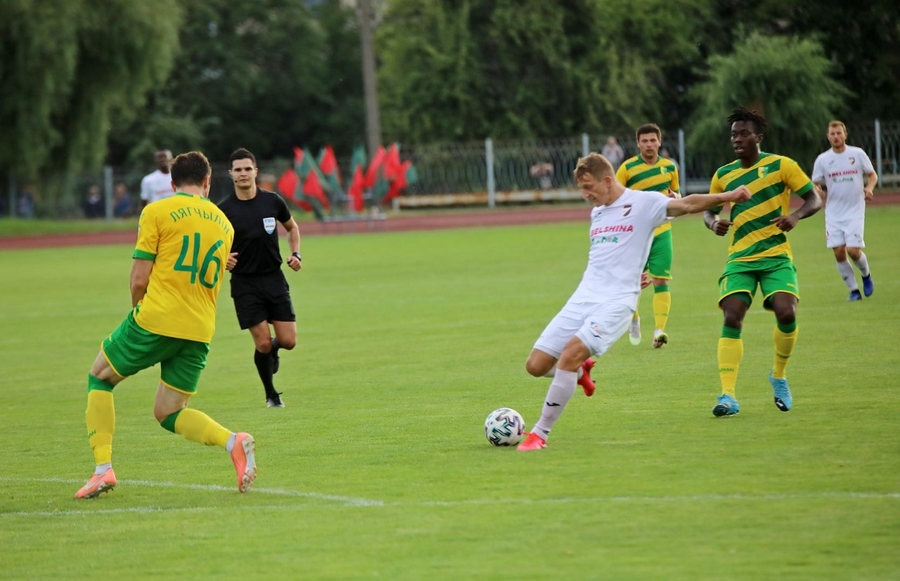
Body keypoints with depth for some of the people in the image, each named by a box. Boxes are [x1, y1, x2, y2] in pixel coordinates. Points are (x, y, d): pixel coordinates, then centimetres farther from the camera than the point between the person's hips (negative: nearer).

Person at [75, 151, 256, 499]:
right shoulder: (224, 224, 15)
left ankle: (103, 468, 4)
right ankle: (233, 441, -13)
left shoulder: (157, 212, -1)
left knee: (99, 379, 17)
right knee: (168, 414, 13)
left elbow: (139, 279, -3)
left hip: (155, 318, -5)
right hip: (200, 330, 5)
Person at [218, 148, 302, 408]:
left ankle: (272, 350, 33)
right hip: (244, 283, -2)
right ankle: (271, 394, 14)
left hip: (274, 278, 2)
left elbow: (292, 227, 17)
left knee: (288, 341, -4)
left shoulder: (272, 201, 0)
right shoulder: (225, 209, -7)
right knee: (262, 342, -8)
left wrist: (296, 254, 2)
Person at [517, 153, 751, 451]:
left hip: (616, 301, -7)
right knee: (536, 365, -1)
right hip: (582, 299, 7)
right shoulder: (596, 213, 19)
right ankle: (580, 371, 31)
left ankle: (540, 433, -17)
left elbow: (686, 204, -12)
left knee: (571, 353, -27)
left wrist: (726, 197, -22)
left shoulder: (643, 203, -2)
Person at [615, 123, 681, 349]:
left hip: (661, 232, 2)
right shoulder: (627, 168, -4)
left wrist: (676, 197, -3)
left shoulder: (669, 167, 6)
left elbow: (676, 193, 19)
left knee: (661, 281, -9)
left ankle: (659, 330, -13)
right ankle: (634, 319, 31)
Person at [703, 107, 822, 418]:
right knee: (731, 318, -16)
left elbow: (814, 199, 0)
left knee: (786, 313, -21)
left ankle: (779, 376, 8)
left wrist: (795, 216, -20)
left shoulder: (781, 165, -2)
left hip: (776, 256, -2)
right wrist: (714, 223, -3)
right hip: (740, 260, 2)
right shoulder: (723, 175, 8)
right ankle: (727, 396, -18)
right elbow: (709, 210, 21)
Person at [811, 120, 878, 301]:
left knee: (853, 250, -12)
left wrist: (869, 188, -14)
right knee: (839, 253, -4)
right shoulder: (822, 160, 1)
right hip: (833, 213, 2)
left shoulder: (857, 154, -2)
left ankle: (866, 275, 20)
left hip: (855, 211, -2)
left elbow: (872, 175, 7)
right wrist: (818, 192, -16)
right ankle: (854, 290, 9)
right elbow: (814, 184, 8)